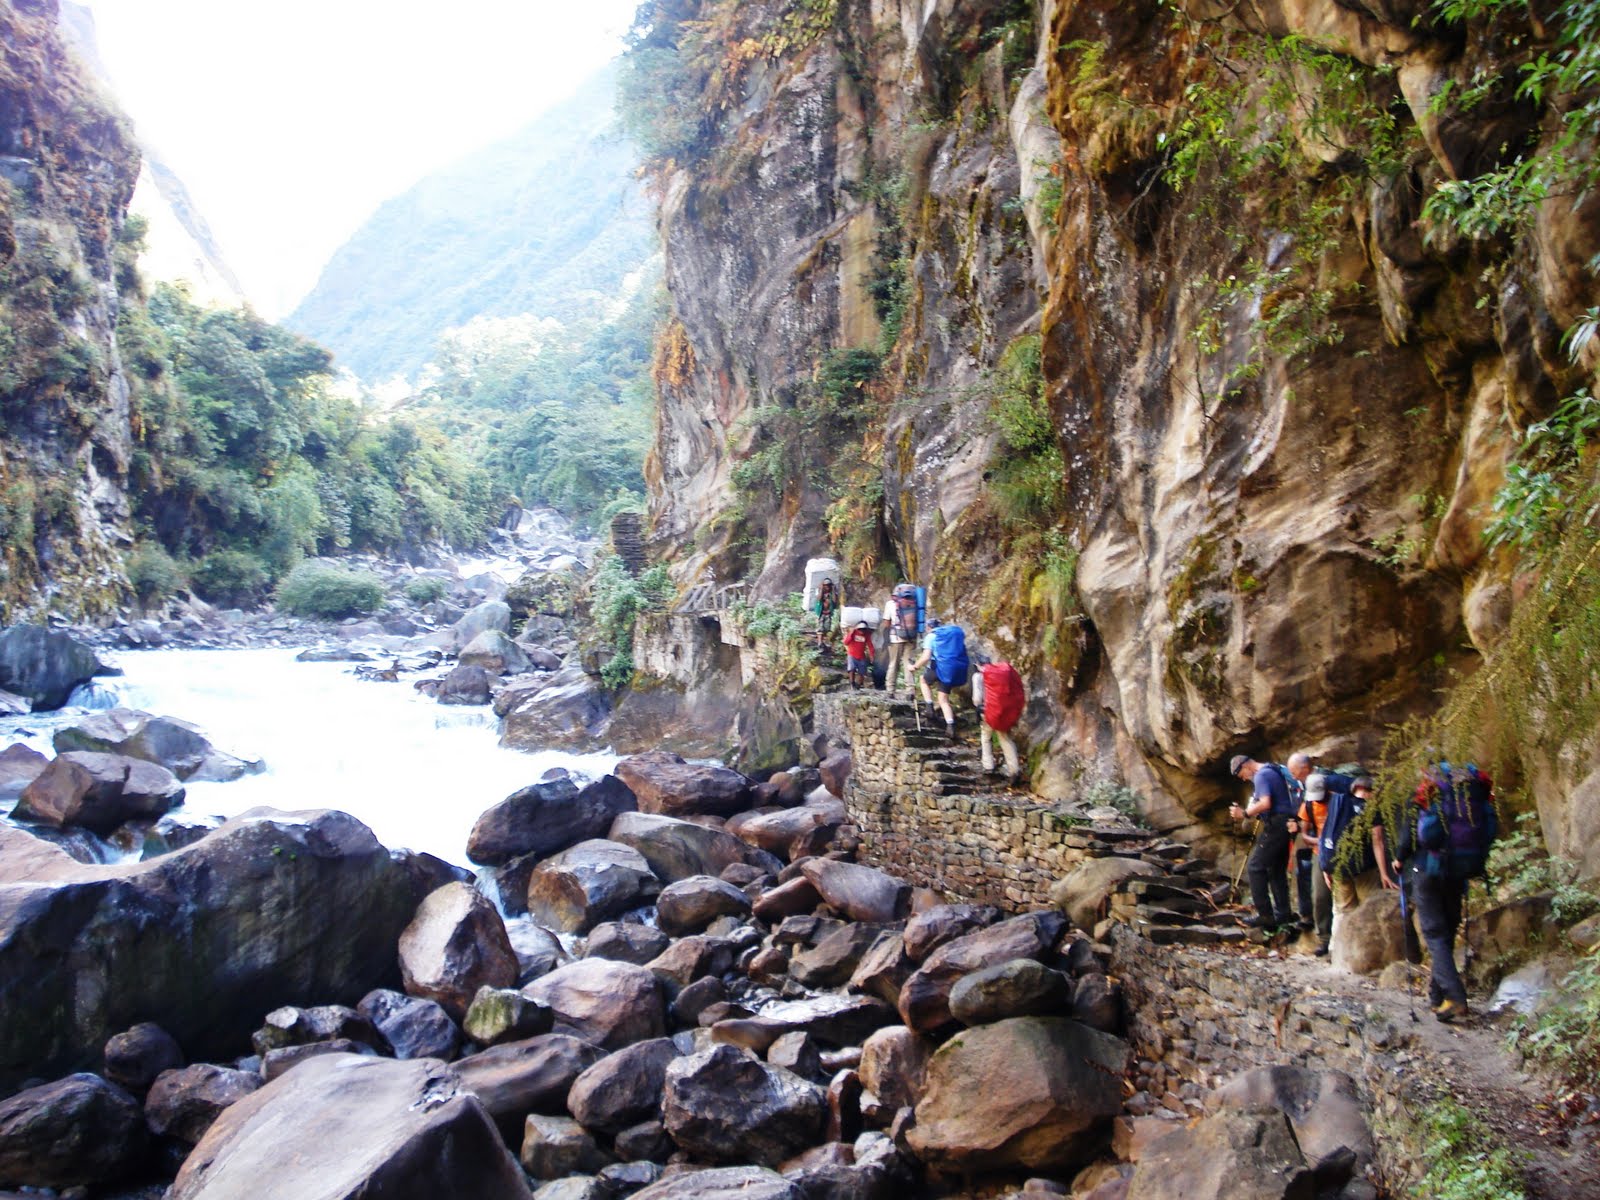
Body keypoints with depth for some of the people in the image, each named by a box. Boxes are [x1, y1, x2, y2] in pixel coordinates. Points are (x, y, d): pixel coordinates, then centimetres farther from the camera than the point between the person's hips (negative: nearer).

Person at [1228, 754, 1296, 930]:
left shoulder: (1261, 776, -12)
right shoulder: (1275, 771, 19)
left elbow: (1265, 803, -24)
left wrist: (1245, 813, -13)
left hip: (1274, 826, -10)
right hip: (1286, 824, 10)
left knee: (1256, 867, -6)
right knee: (1277, 869, 14)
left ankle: (1265, 914, -8)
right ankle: (1283, 913, 16)